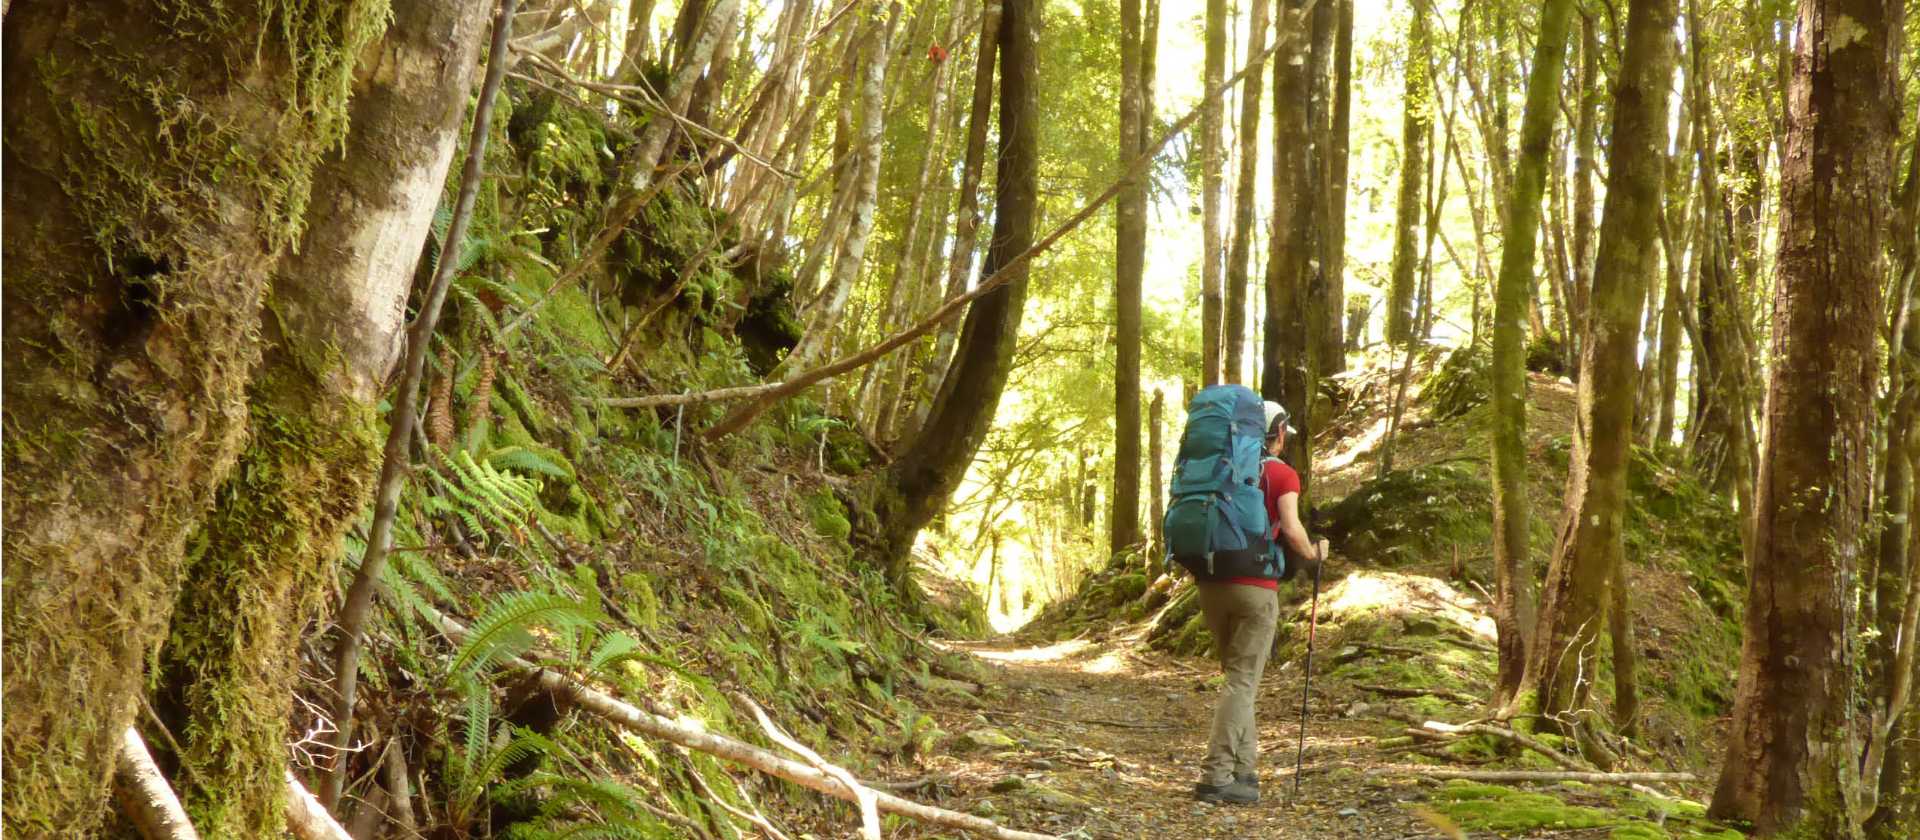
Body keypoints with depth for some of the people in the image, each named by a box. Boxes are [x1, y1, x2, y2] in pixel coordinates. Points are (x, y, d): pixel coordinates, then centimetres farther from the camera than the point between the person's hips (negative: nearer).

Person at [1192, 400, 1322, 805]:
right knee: (1243, 681, -3)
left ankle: (1243, 768, 17)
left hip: (1210, 581, 6)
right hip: (1254, 585, -6)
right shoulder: (1281, 474, -2)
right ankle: (1216, 776, -9)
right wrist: (1311, 555, 5)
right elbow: (1292, 530, -14)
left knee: (1237, 675, 17)